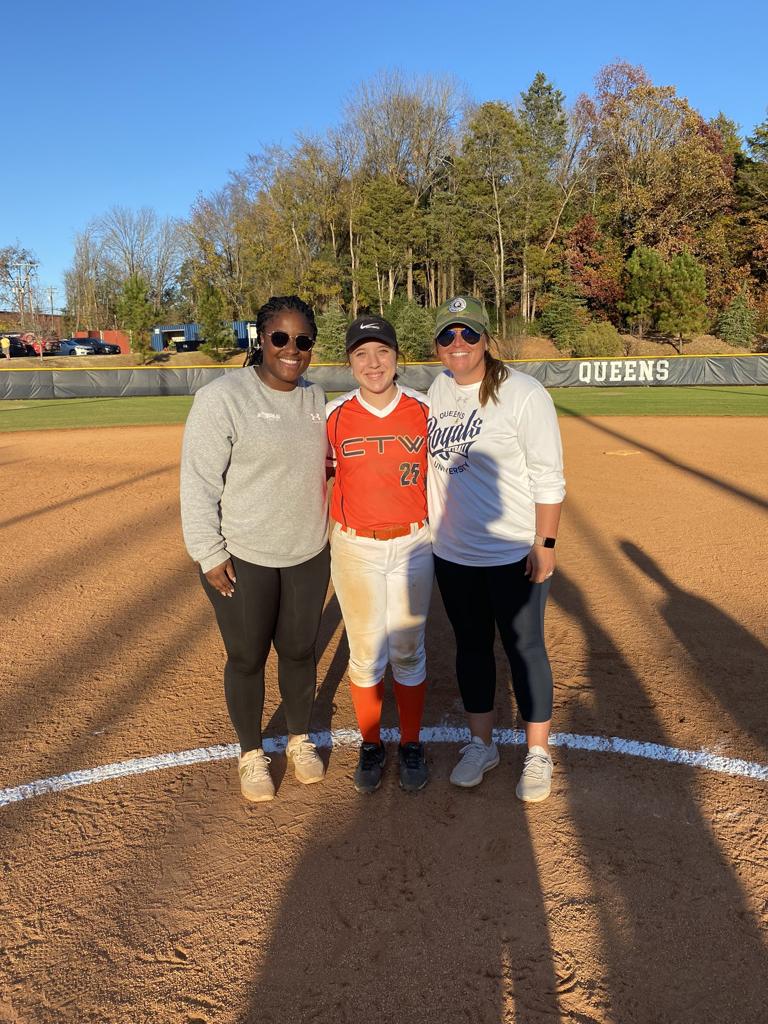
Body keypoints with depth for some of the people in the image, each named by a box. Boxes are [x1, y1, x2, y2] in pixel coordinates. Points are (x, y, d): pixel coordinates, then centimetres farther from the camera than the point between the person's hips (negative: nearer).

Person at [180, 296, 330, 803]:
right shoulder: (222, 398, -16)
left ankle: (301, 739, 40)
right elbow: (198, 482, -15)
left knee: (300, 650, 17)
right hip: (243, 558, -5)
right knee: (248, 658, 10)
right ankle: (252, 753, 32)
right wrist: (209, 554, -15)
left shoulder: (315, 397, 5)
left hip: (309, 554, 5)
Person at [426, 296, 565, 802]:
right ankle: (481, 745, 34)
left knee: (525, 649, 6)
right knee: (471, 645, 16)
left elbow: (548, 476, -13)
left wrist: (545, 544, -15)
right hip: (452, 551, 6)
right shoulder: (438, 389, 6)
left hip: (515, 552, -6)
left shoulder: (523, 393, -13)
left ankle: (538, 754, 25)